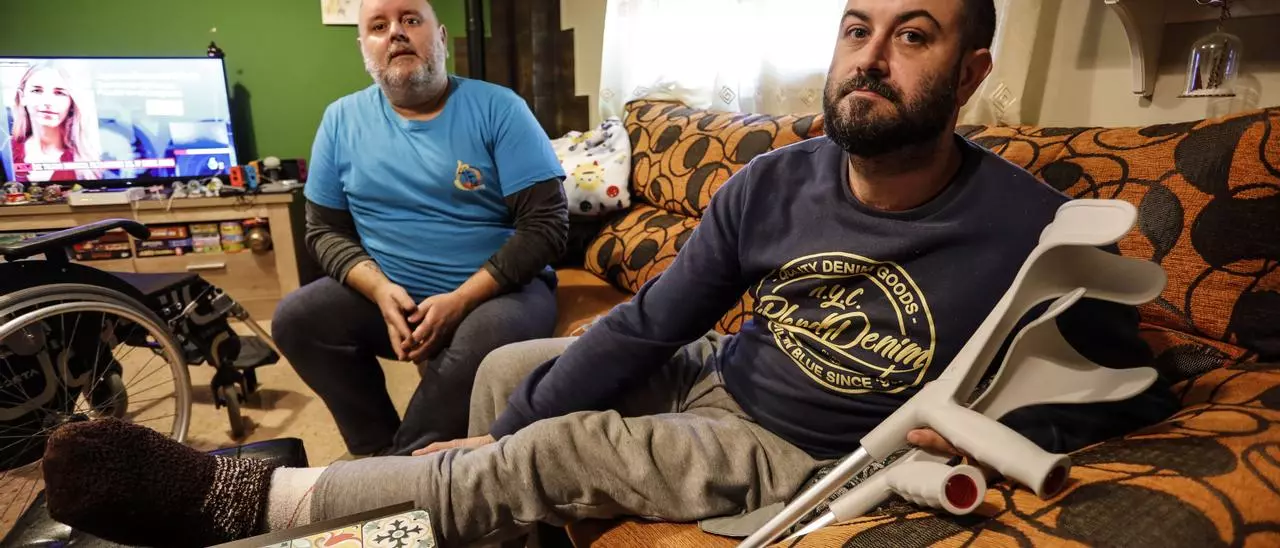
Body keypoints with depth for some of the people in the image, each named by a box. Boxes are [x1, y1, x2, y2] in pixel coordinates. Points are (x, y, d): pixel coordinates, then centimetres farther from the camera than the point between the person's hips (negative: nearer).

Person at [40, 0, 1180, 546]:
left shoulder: (1027, 231, -17)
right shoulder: (773, 184, -10)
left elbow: (1130, 386, 0)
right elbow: (645, 324, -10)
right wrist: (491, 448, -11)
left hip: (801, 454, -4)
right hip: (714, 375, 5)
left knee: (553, 454, -21)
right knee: (510, 368, 7)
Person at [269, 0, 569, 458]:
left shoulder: (498, 108, -8)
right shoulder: (342, 119, 4)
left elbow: (546, 224, -13)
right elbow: (325, 229, 5)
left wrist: (461, 300, -21)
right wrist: (380, 290, -16)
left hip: (498, 288, -3)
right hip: (389, 293, 4)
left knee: (485, 340, -33)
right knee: (295, 319, -15)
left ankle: (396, 466, -8)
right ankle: (377, 452, 0)